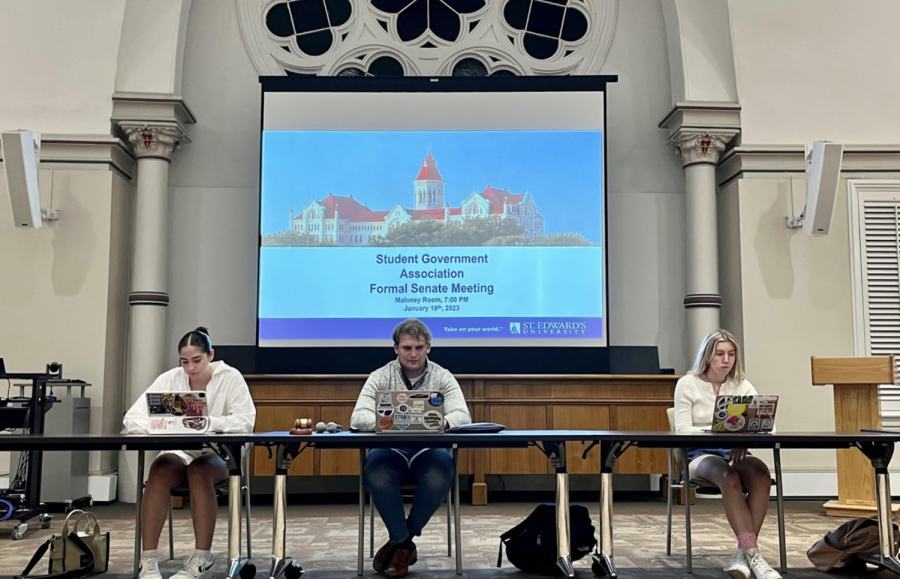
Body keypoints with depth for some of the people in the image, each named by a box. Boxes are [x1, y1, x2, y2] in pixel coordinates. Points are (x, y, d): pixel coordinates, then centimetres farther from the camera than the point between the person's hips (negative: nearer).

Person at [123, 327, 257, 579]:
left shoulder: (230, 377, -9)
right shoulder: (169, 379, -4)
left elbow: (246, 420, -20)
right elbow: (132, 418, -10)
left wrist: (209, 422, -37)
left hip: (219, 454, -2)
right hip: (179, 453, 2)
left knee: (199, 471, -35)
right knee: (159, 471, -31)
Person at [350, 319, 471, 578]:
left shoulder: (443, 377, 2)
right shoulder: (380, 377, 1)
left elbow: (463, 416, -11)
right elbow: (358, 417, -12)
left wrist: (442, 422, -35)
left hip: (429, 451, 0)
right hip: (391, 450, 0)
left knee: (441, 475, -33)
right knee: (375, 473, -34)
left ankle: (400, 540, -9)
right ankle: (404, 541, -11)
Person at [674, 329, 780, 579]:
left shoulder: (743, 385, 9)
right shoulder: (687, 384, 0)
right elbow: (682, 430, -8)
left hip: (737, 453, 3)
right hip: (700, 454, -3)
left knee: (761, 473, -32)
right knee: (730, 478, -37)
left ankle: (743, 554, -29)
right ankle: (753, 554, -37)